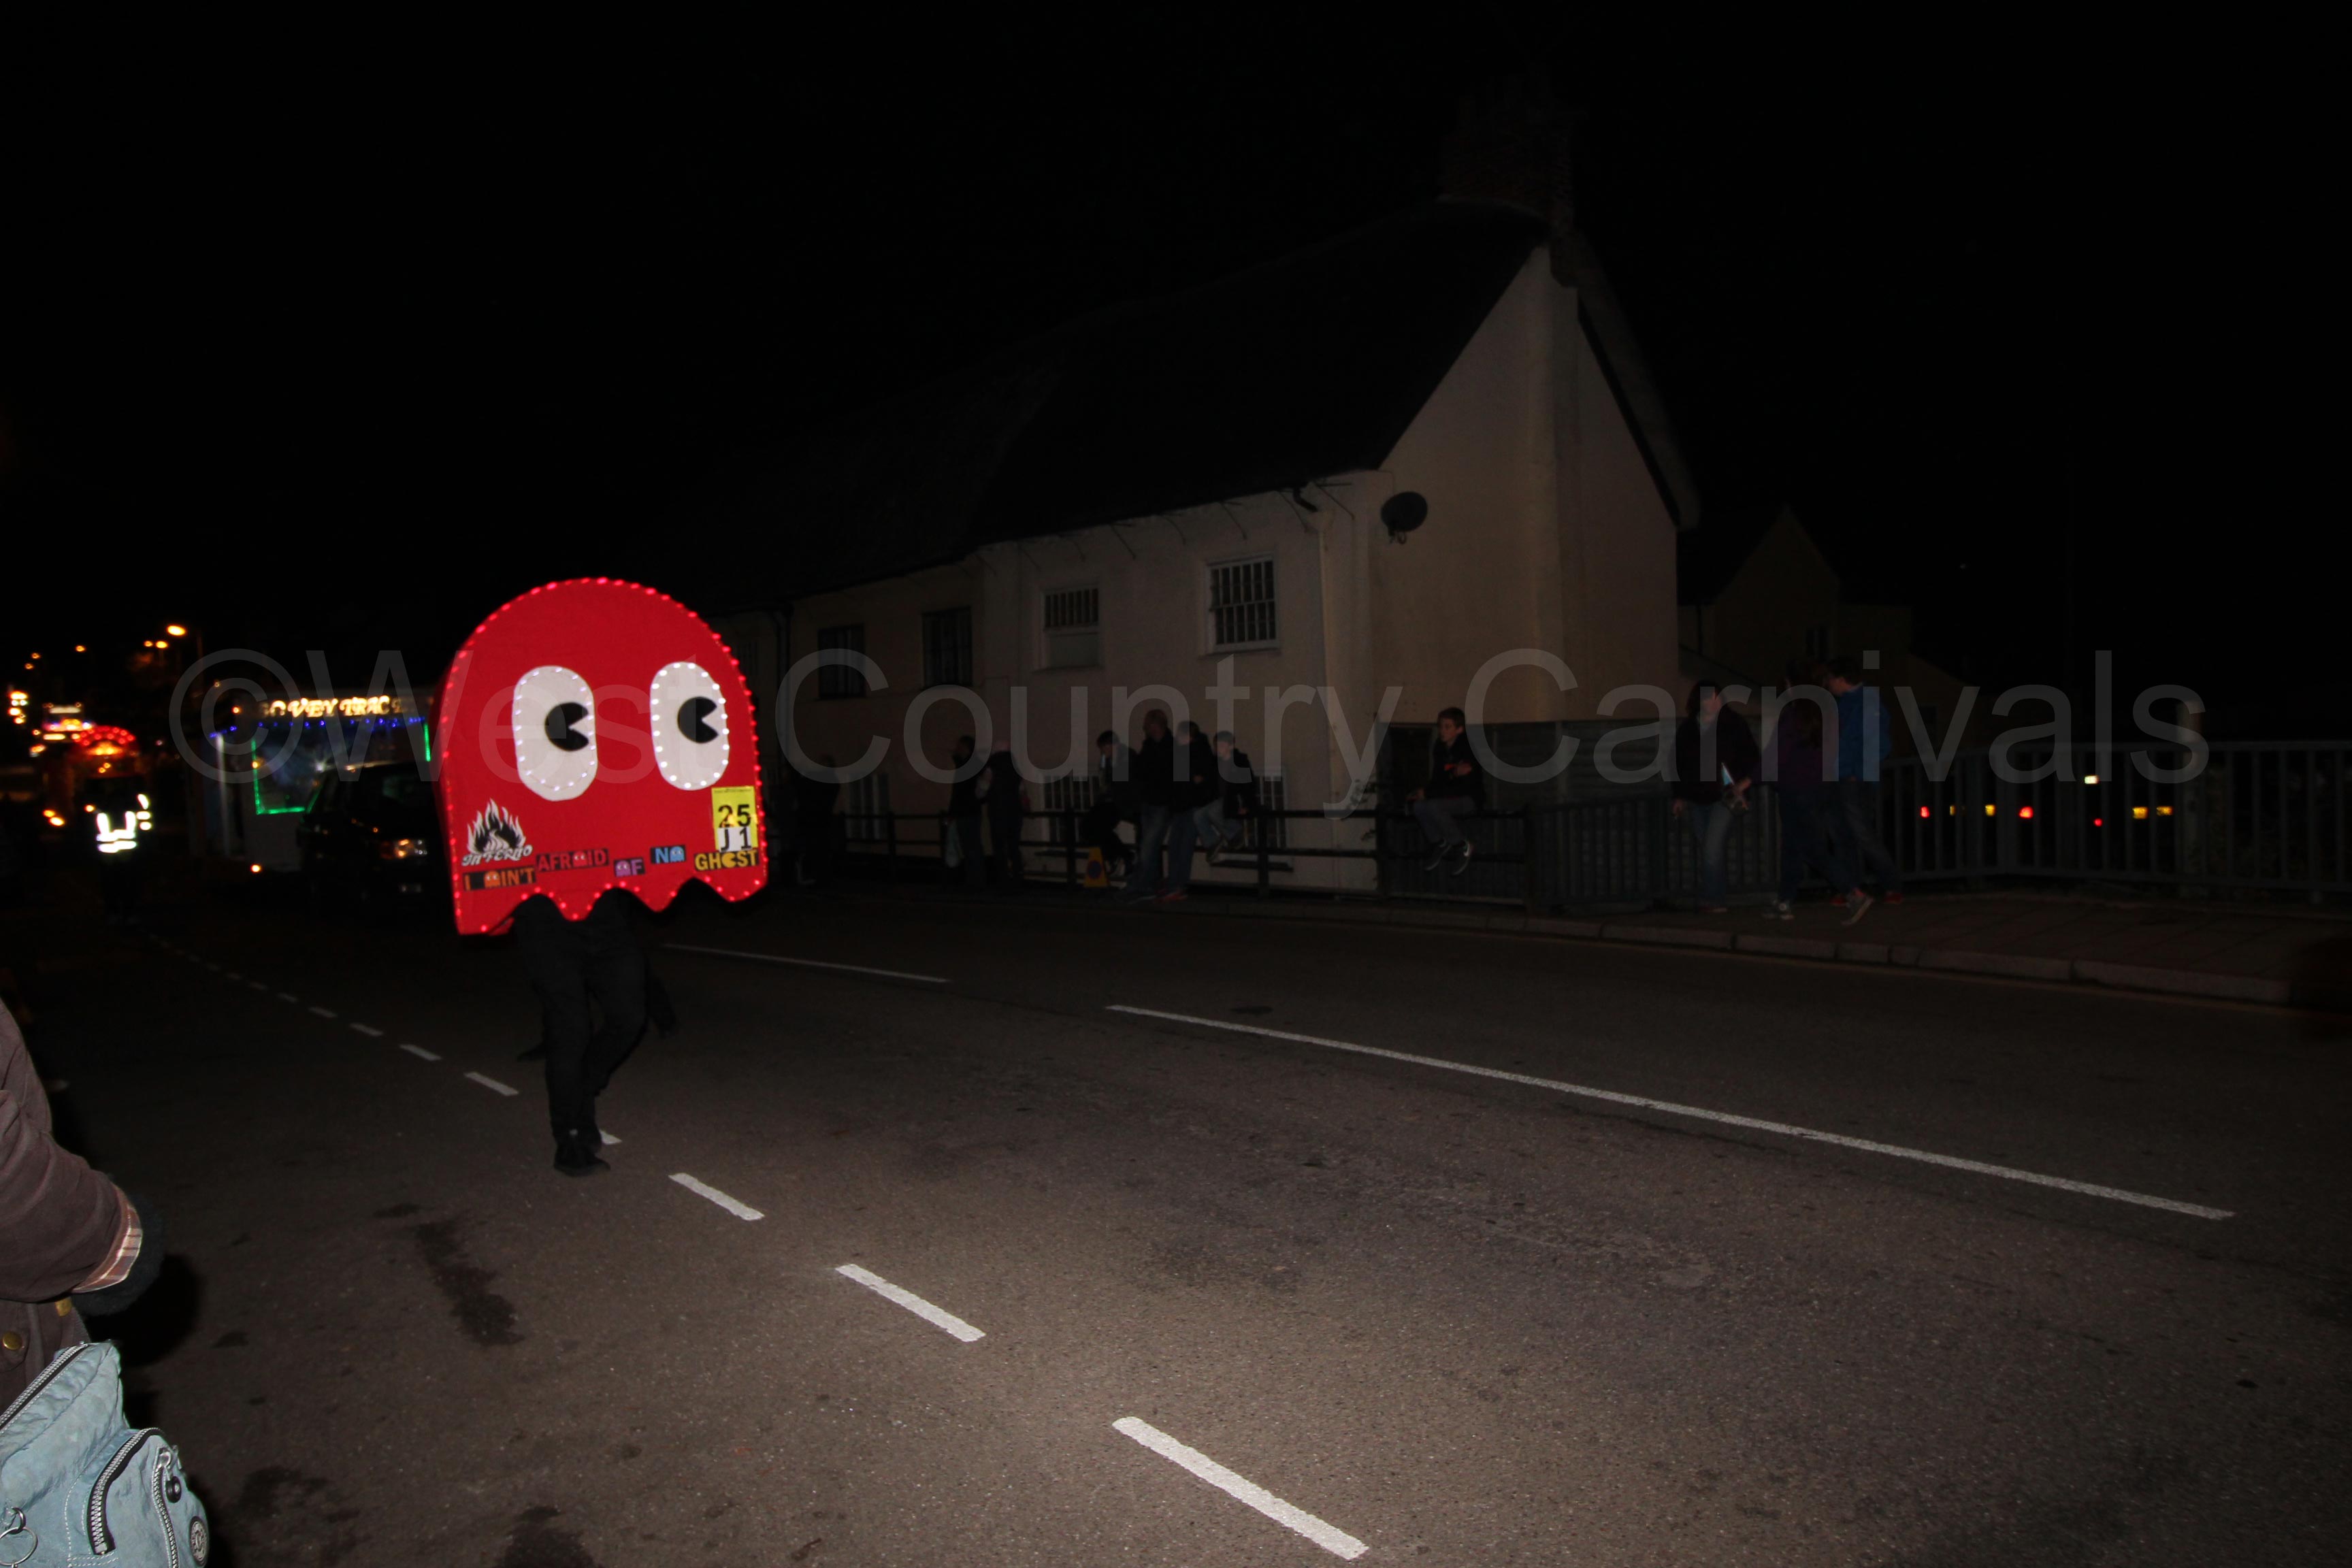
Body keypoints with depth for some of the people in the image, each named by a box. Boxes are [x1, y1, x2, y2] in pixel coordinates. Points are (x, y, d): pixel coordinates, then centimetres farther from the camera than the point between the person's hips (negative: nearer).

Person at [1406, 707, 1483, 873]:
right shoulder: (1439, 750, 2)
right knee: (1418, 807, -21)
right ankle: (1440, 844, 2)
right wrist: (1453, 774, -20)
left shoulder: (1468, 750, -18)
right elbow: (1437, 780, 3)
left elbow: (1465, 788, -25)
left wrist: (1428, 793, -25)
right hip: (1451, 797, 6)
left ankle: (1463, 847, -13)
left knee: (1433, 806, -32)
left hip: (1471, 799, -6)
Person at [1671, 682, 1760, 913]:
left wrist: (1745, 782, -14)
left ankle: (1710, 900, -7)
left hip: (1724, 798, -4)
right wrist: (1679, 796, 12)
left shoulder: (1734, 724, -2)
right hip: (1696, 800, 4)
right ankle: (1721, 893, 24)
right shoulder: (1685, 729, 7)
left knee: (1712, 849, -14)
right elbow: (1679, 764, 14)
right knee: (1707, 851, 9)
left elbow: (1752, 756, 1)